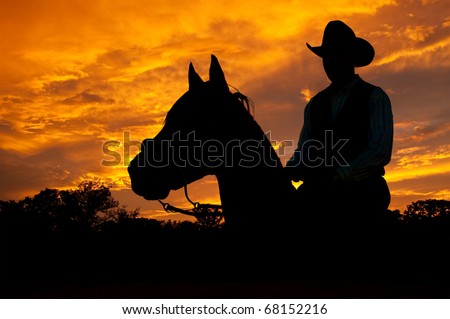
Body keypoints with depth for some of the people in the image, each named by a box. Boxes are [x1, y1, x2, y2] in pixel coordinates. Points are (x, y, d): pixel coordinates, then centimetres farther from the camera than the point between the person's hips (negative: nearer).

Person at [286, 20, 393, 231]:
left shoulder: (374, 97, 4)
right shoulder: (314, 105, 19)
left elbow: (381, 151, -10)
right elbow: (303, 152, 13)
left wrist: (337, 176, -23)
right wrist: (289, 171, -11)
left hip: (362, 194, -4)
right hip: (319, 194, 4)